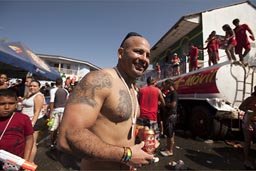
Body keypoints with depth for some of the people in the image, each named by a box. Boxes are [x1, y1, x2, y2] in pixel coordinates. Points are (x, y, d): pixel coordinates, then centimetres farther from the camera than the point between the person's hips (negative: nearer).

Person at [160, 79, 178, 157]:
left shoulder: (174, 93, -14)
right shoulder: (168, 93, 14)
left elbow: (173, 104, -21)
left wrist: (164, 104, -11)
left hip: (172, 115, -9)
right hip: (167, 114, 9)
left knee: (170, 134, -1)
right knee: (168, 133, 16)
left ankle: (170, 151, 11)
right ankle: (168, 149, 28)